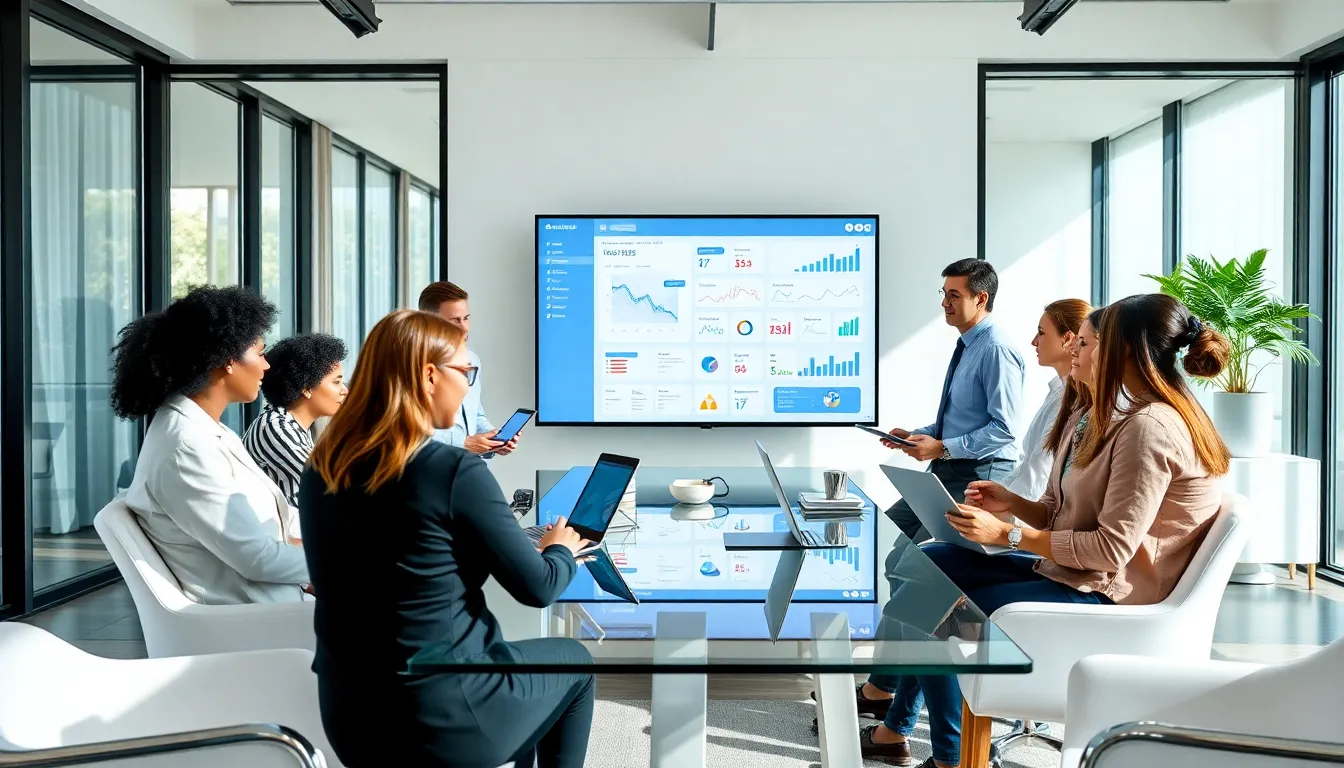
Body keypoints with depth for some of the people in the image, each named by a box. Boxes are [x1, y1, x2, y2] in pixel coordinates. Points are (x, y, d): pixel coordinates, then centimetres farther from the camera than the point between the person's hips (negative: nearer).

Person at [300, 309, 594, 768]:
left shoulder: (322, 468, 0)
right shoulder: (455, 471, -19)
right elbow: (537, 587, -11)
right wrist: (562, 549, 11)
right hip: (444, 721, -6)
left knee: (511, 655, 32)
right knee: (573, 661, 22)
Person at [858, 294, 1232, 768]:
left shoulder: (1149, 428, -22)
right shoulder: (1103, 419, 11)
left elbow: (1112, 548, -25)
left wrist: (1009, 535, -20)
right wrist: (1012, 503, -5)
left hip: (1104, 594, -10)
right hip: (1067, 569, 10)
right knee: (927, 564, 4)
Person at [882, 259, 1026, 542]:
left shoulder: (997, 350, -17)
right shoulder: (966, 346, 13)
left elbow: (1004, 429, -21)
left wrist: (943, 448, -21)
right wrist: (915, 435, 9)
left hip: (980, 476, -9)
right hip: (945, 471, 9)